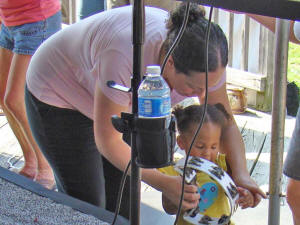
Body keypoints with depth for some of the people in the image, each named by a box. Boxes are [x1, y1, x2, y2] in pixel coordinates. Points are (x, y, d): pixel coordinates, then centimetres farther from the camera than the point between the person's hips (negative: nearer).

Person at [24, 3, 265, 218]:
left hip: (119, 105, 6)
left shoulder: (205, 61, -26)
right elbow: (107, 141, -35)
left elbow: (225, 123, -13)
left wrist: (240, 174, -29)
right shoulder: (126, 56, -45)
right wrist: (163, 183, -41)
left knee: (124, 203, 4)